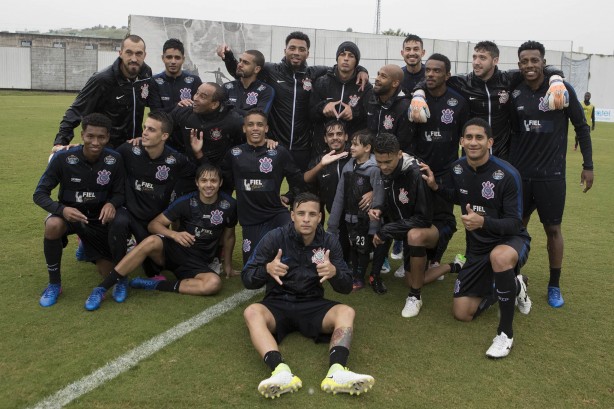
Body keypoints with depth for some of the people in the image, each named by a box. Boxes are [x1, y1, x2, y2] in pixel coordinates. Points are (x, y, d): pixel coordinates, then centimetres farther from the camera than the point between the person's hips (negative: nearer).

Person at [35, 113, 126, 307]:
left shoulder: (114, 160, -17)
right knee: (53, 225, -38)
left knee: (108, 272, 2)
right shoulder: (63, 157, -21)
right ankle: (54, 284, -15)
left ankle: (87, 246, 38)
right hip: (69, 214, -2)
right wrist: (62, 209, -36)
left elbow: (120, 193, -6)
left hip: (98, 218, 2)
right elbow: (40, 194, -15)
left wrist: (111, 204, -31)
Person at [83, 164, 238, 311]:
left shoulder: (228, 205, -5)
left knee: (214, 283, -34)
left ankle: (155, 285, -21)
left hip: (198, 264, 1)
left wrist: (228, 265, 14)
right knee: (151, 241, -35)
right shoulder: (186, 202, -8)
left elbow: (228, 236, 11)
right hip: (174, 250, 0)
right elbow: (154, 224, -8)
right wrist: (174, 234, -27)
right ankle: (101, 288, -30)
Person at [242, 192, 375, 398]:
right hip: (277, 304, -1)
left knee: (346, 312, -25)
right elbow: (247, 279, -7)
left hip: (313, 306, 2)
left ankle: (337, 372, -47)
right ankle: (281, 372, -51)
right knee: (252, 312, -31)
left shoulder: (329, 241, -2)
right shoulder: (274, 238, -8)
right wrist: (267, 269, -29)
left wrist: (334, 272, -25)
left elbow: (346, 287, -1)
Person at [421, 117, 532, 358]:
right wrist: (435, 186, -1)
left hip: (511, 240, -6)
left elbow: (514, 223, -22)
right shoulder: (458, 169, -4)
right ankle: (514, 285, 28)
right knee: (462, 313, 1)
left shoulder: (507, 174, -22)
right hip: (477, 247, 6)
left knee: (499, 256, -45)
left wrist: (483, 222, -40)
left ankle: (505, 333, -24)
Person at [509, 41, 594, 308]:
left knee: (553, 229, 5)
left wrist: (588, 165, -2)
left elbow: (581, 127, 0)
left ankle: (554, 285, 20)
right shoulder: (516, 94, 3)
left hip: (551, 174, -3)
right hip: (520, 173, 3)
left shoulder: (562, 89, -6)